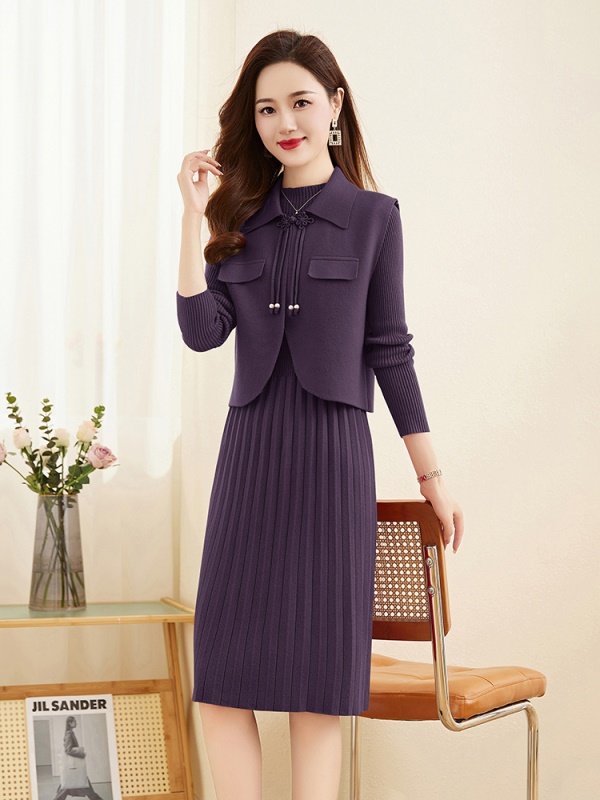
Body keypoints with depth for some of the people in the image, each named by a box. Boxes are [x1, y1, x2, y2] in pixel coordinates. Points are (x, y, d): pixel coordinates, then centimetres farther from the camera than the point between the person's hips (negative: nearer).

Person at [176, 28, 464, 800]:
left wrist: (433, 477, 4)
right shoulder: (242, 218, 10)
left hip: (332, 452, -3)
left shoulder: (372, 216, 3)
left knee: (318, 686, 1)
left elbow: (389, 351, 4)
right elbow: (201, 330, -2)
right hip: (251, 450, 3)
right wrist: (194, 216, -5)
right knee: (223, 679, 0)